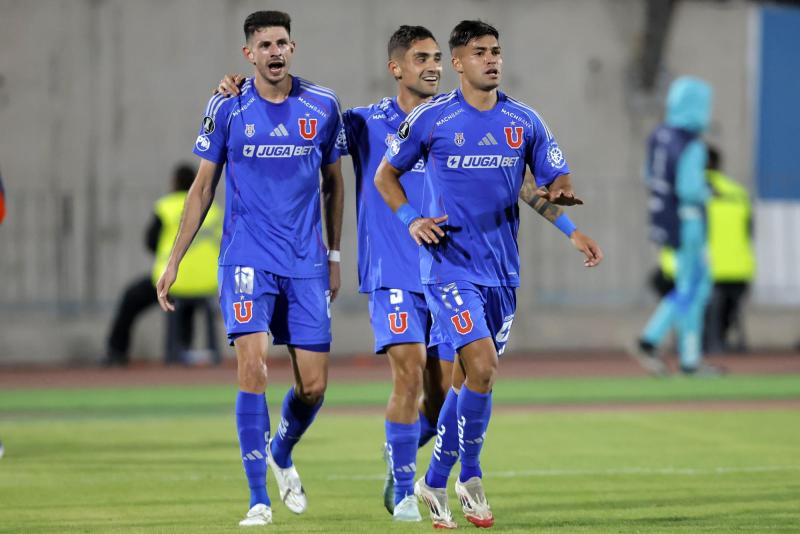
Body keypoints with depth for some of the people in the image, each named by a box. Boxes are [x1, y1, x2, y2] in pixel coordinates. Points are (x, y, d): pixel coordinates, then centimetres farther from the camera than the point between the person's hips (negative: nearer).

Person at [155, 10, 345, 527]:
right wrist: (174, 261, 2)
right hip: (247, 259, -2)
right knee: (253, 367, -17)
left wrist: (335, 256, 13)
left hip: (307, 264, 2)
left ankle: (282, 454, 35)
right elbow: (203, 187, 5)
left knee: (313, 386, 1)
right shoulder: (227, 108, -2)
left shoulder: (323, 106, 2)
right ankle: (259, 499, -9)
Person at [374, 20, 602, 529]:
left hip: (502, 271, 4)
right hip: (449, 265, -4)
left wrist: (558, 194, -16)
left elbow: (558, 181, 8)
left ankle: (436, 482, 25)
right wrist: (412, 220, -10)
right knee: (482, 368, -17)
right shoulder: (430, 119, -4)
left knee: (469, 378, 10)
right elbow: (386, 175, 7)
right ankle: (470, 477, -1)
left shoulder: (525, 121, 5)